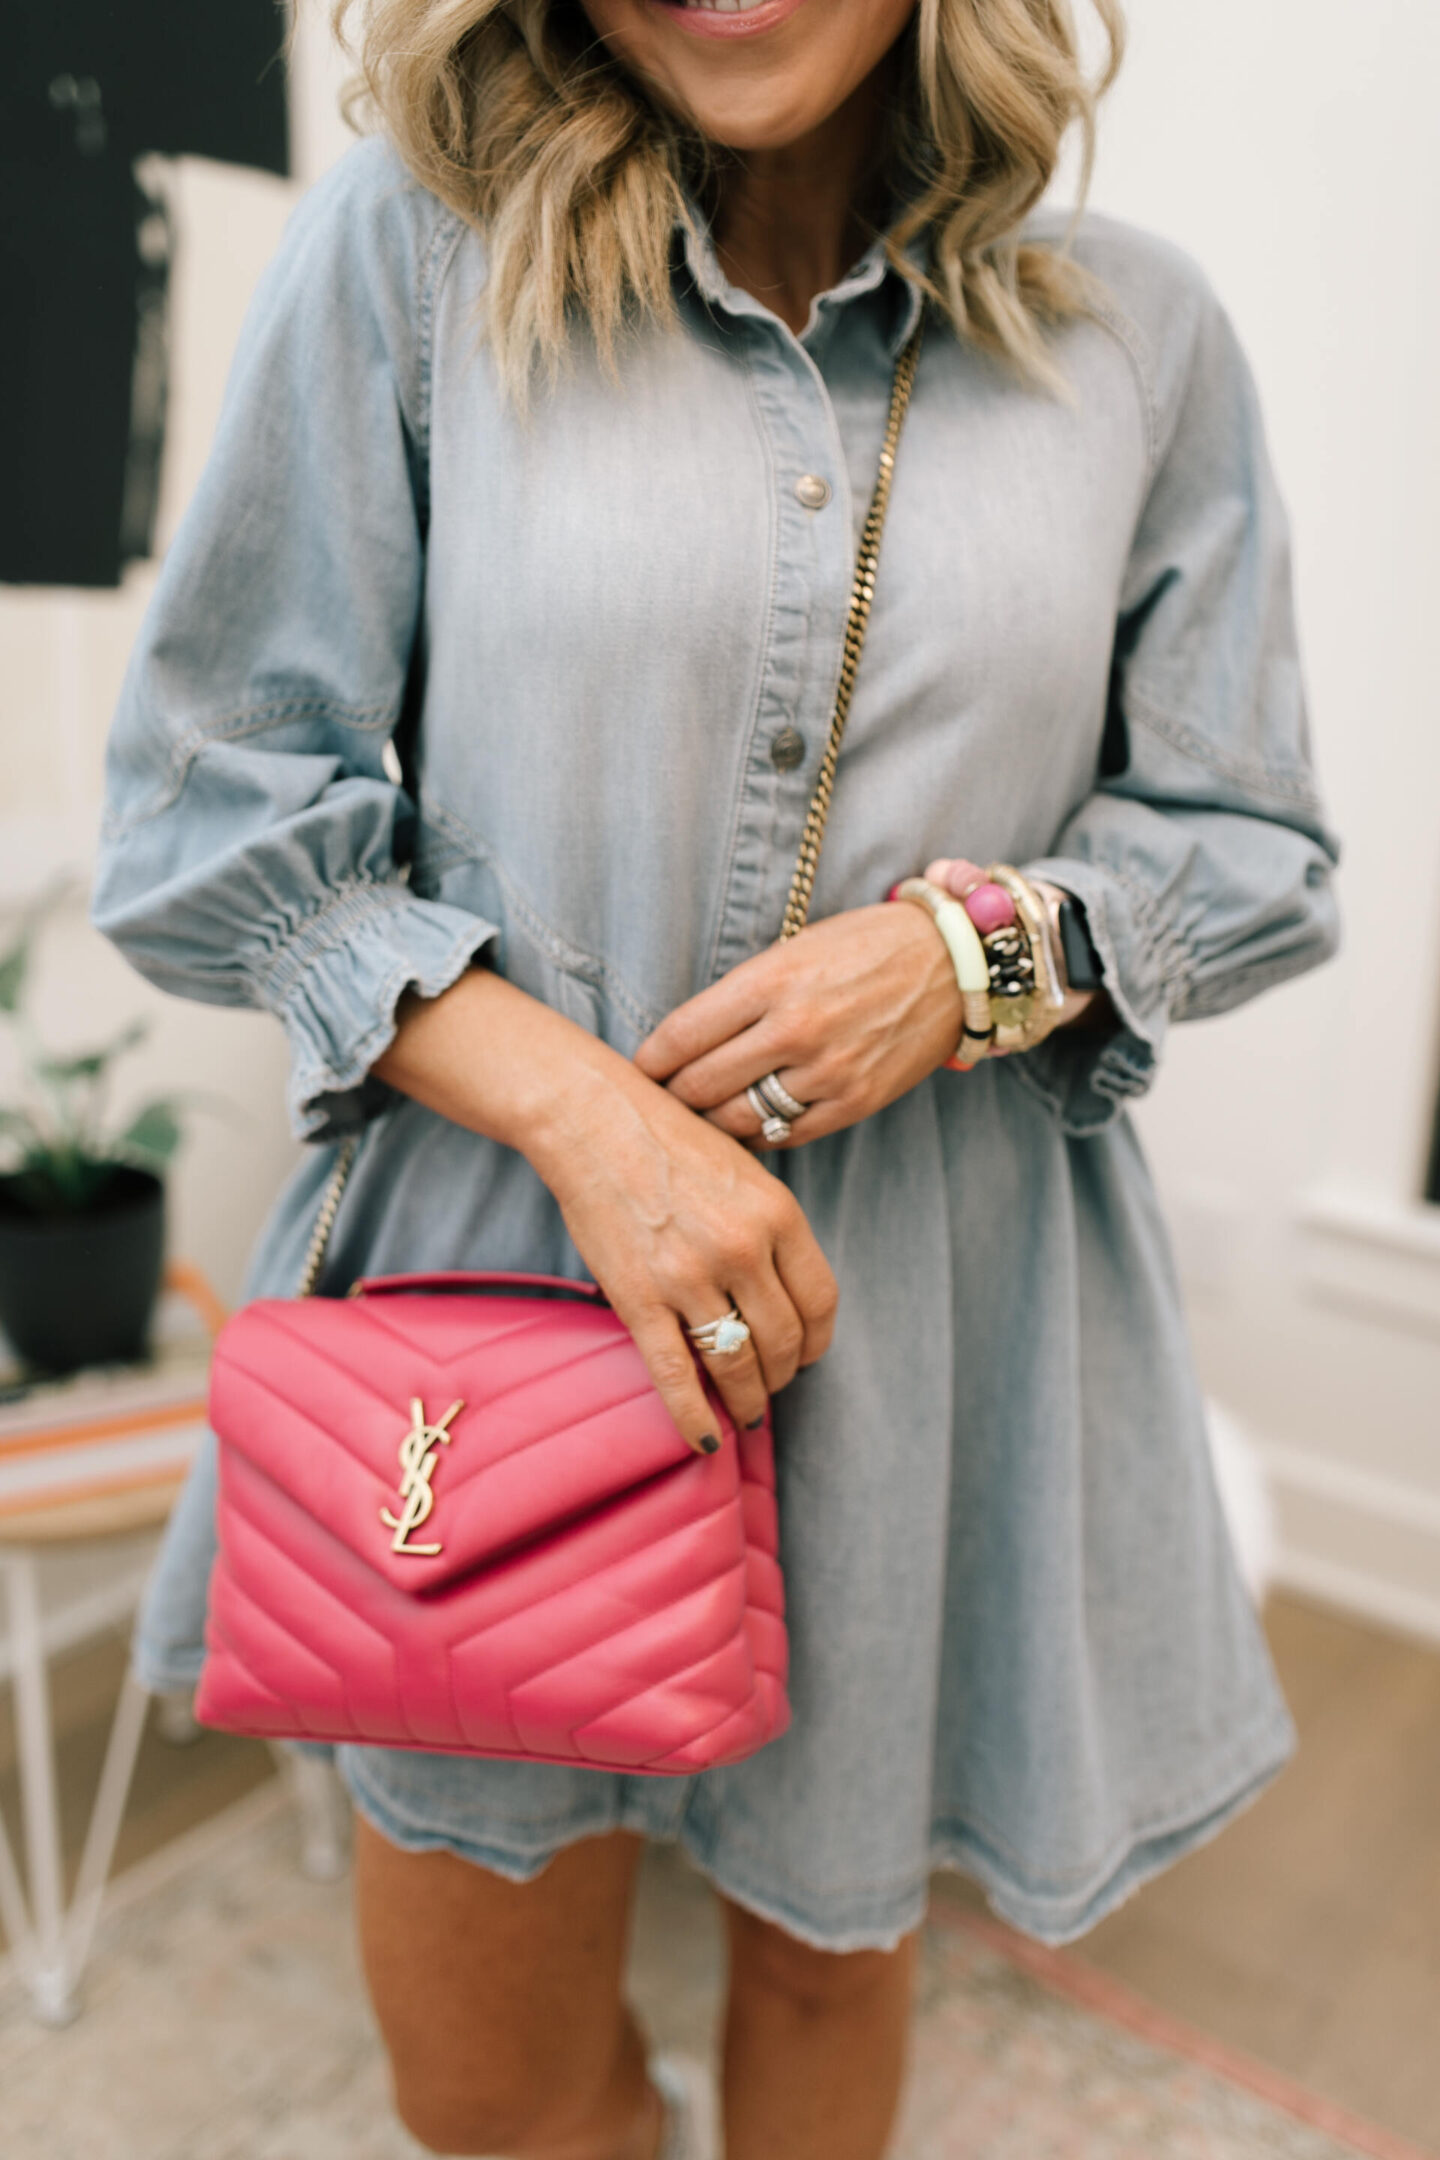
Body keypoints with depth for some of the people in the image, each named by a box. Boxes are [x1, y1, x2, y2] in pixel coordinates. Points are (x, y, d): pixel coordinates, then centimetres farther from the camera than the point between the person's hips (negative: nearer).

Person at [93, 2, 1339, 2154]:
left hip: (940, 1326, 2)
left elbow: (1250, 845, 7)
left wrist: (976, 949, -14)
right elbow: (215, 816, -4)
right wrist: (578, 1106, -18)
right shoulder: (406, 246, -4)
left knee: (831, 1947, 23)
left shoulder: (1137, 335, 2)